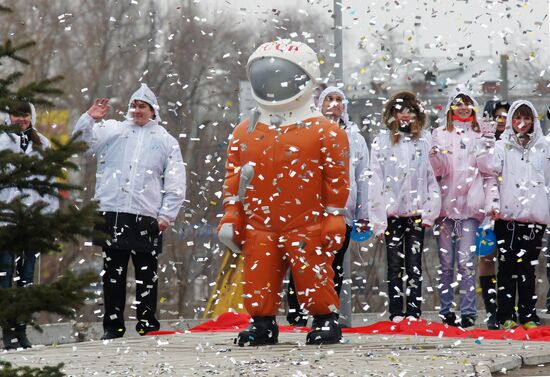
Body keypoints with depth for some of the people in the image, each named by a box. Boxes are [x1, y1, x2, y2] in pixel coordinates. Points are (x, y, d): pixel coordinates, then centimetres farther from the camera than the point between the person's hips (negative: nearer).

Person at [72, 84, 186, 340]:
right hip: (112, 213, 1)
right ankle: (113, 325, 7)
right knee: (113, 271, 3)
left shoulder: (166, 141, 12)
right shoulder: (113, 131, 13)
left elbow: (176, 183, 9)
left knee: (147, 273, 1)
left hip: (147, 216, -1)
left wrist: (167, 214, 0)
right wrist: (90, 119, -10)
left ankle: (147, 322, 8)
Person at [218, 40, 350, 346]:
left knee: (312, 276, -3)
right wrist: (231, 214, 7)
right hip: (259, 226, 4)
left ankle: (326, 320, 11)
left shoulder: (326, 132, -2)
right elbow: (234, 177, 12)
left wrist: (334, 216, -4)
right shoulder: (245, 133, 10)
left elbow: (337, 179, -2)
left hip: (306, 225, -4)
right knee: (259, 278, 3)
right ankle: (262, 324, 14)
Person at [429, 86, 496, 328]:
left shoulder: (481, 136, 13)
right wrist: (435, 156, -16)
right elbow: (437, 170, 6)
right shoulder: (440, 134, 12)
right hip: (445, 205, 1)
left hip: (470, 206, -1)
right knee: (446, 262, 0)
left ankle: (468, 312, -7)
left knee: (466, 261, -9)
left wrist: (489, 204, 3)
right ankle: (446, 311, 6)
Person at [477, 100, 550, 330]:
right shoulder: (502, 146, 5)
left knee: (528, 267, 6)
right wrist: (487, 144, -24)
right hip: (508, 216, -2)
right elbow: (489, 166, -11)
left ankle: (528, 316, 9)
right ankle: (506, 316, 2)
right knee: (507, 267, -1)